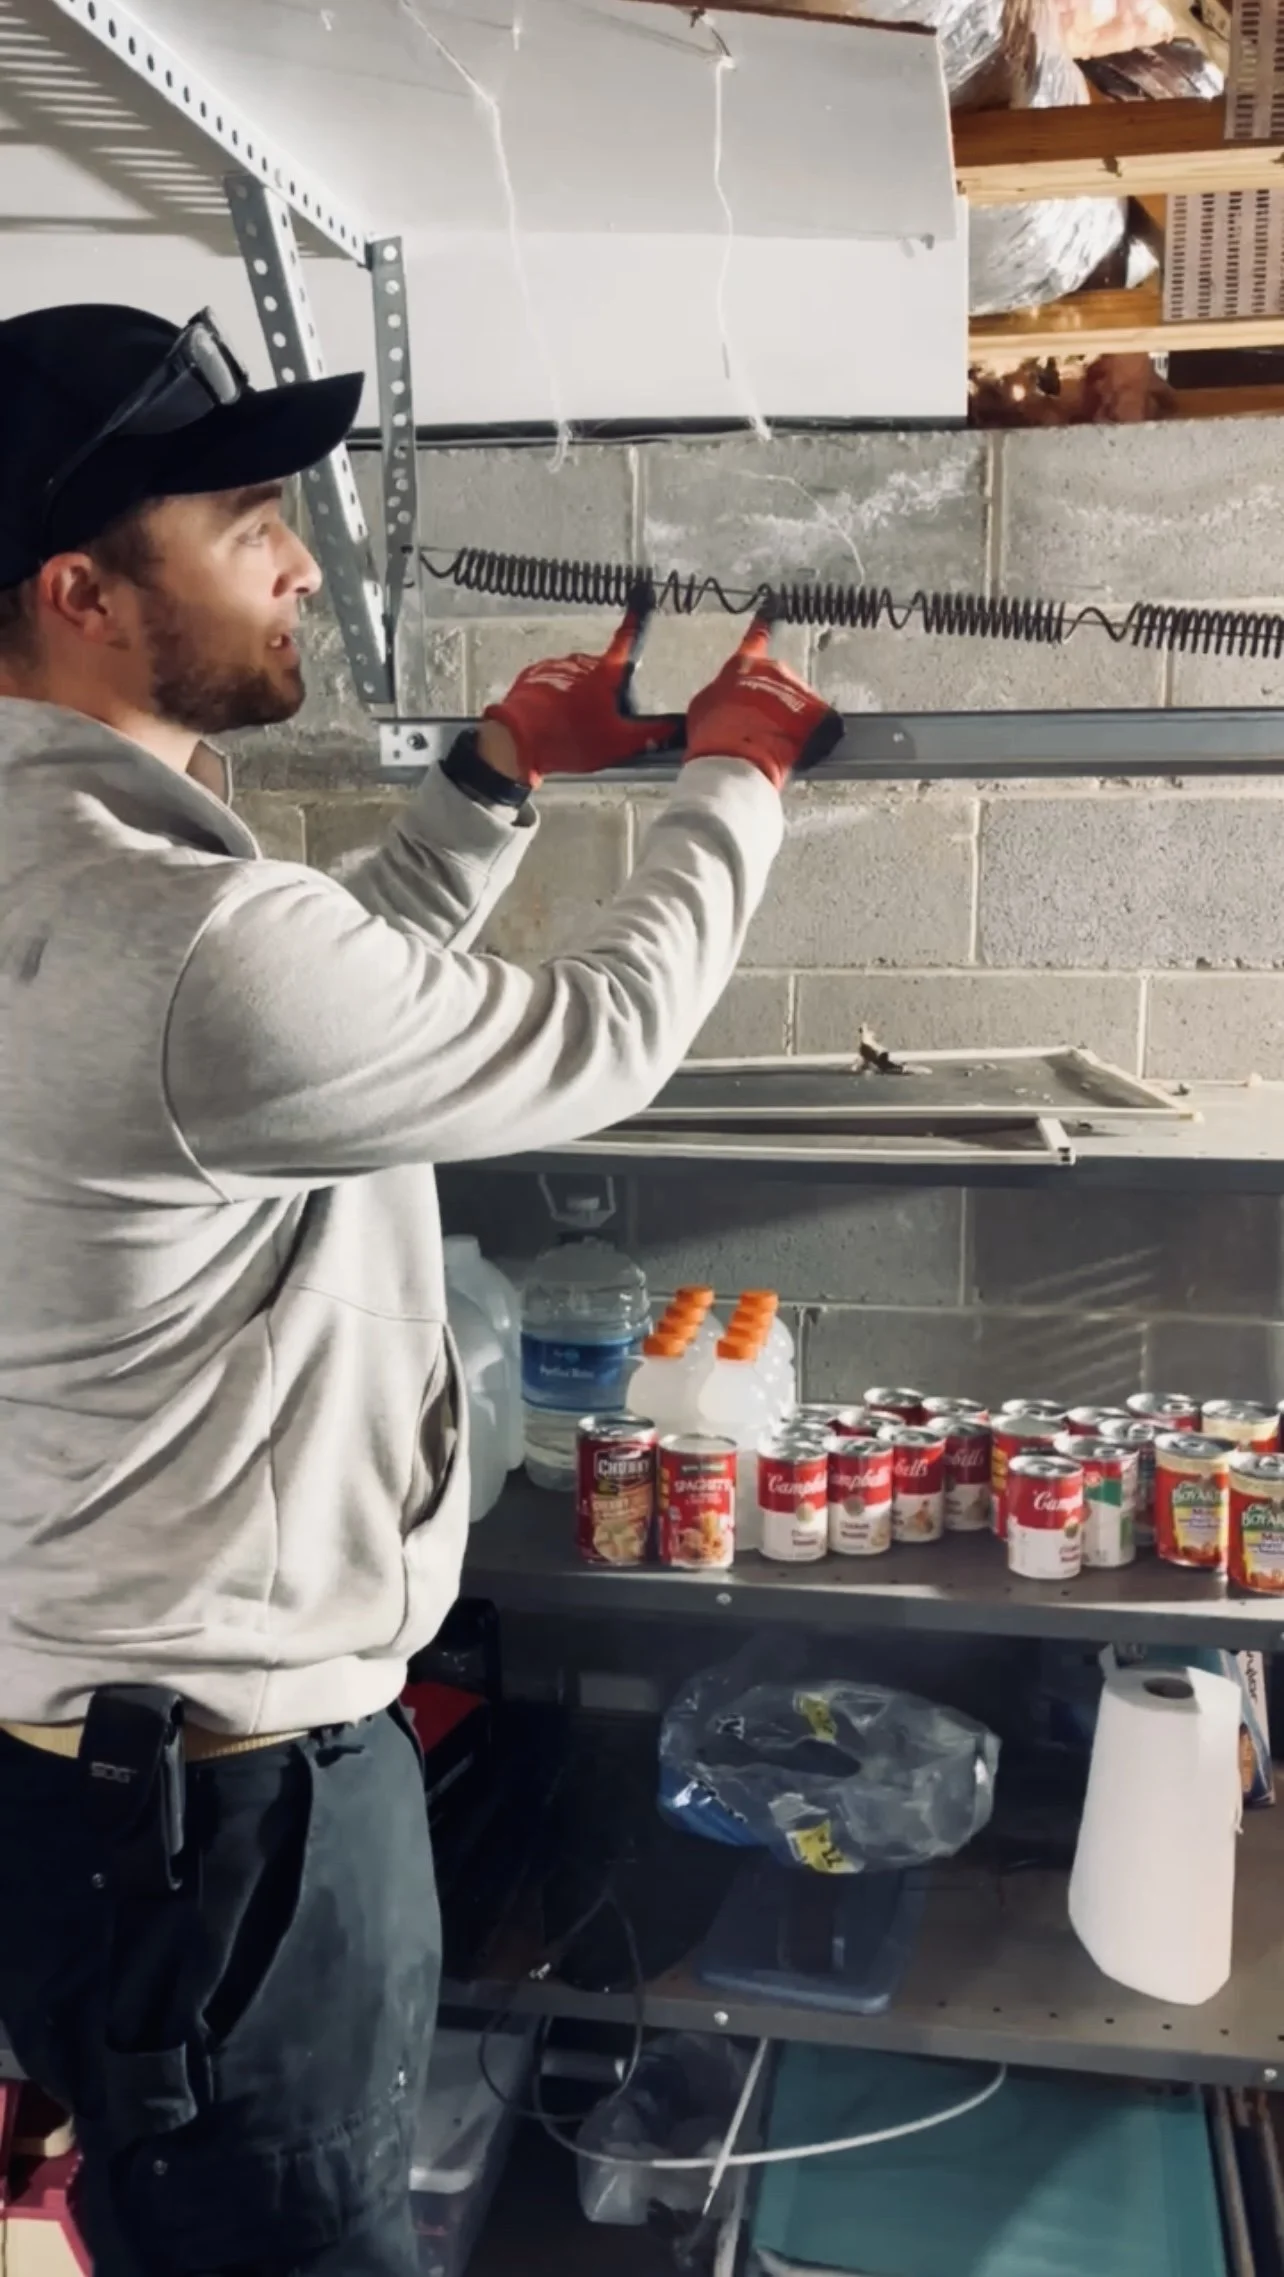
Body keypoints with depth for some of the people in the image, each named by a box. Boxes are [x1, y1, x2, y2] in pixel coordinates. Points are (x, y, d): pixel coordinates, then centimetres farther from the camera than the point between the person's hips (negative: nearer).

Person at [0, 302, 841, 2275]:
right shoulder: (180, 943, -30)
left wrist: (500, 778, 12)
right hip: (211, 1789, -9)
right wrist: (738, 776, -1)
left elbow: (341, 987, 18)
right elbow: (603, 1042, -17)